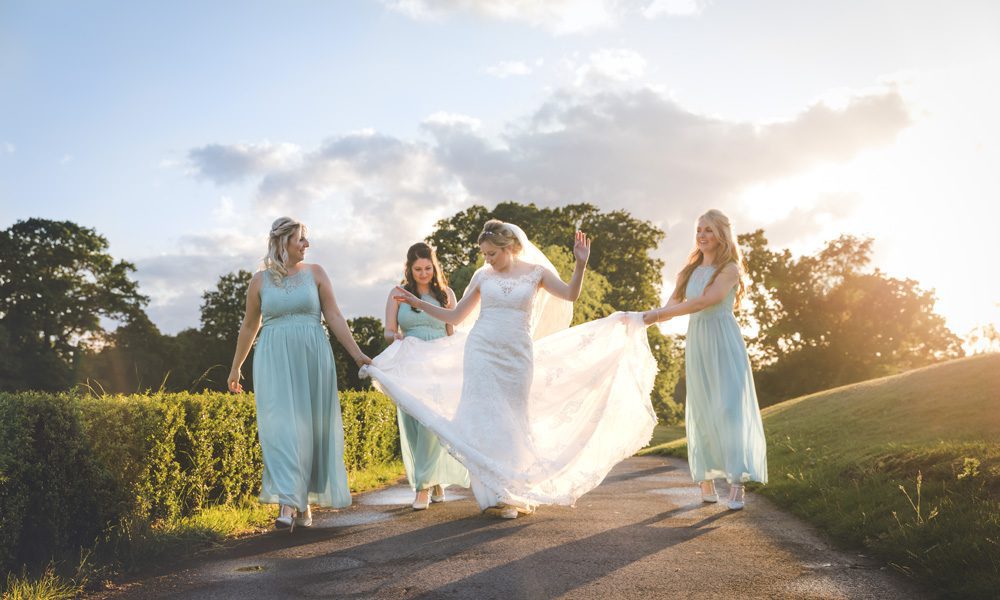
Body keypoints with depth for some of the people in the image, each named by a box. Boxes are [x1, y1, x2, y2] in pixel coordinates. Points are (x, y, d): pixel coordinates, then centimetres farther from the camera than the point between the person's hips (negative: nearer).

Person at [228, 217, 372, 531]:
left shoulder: (314, 273, 6)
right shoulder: (260, 280, 6)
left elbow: (334, 317, 3)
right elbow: (249, 326, 16)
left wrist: (356, 353, -4)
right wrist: (236, 367, 22)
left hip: (312, 360, 1)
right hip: (274, 362, -1)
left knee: (309, 428, 3)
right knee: (281, 426, -12)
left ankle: (304, 500, 14)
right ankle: (288, 503, -16)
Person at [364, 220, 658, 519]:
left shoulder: (536, 272, 4)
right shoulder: (483, 276, 6)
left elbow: (570, 294, -10)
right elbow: (455, 316, 12)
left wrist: (581, 263, -23)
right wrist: (417, 302, 6)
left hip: (517, 357, 0)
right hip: (482, 353, 1)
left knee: (514, 421, 4)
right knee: (487, 419, -5)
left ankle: (517, 491, 18)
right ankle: (498, 494, 3)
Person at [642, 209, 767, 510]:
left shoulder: (730, 269, -2)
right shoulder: (690, 271, 15)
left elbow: (704, 301, -16)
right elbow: (672, 306, 11)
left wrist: (659, 313, -17)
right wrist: (644, 318, -7)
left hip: (723, 342, -5)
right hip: (696, 342, 5)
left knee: (729, 408, -11)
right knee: (701, 412, 3)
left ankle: (737, 481, -14)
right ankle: (706, 479, 7)